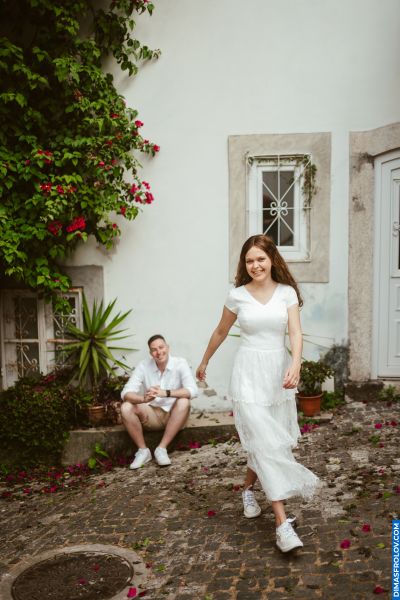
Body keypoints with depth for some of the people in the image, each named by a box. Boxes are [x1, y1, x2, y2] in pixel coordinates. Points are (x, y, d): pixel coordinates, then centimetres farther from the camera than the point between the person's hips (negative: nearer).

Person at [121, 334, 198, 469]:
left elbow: (192, 391, -26)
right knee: (126, 407, -23)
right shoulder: (143, 366, -7)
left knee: (184, 402, -32)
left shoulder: (180, 364, -12)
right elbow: (126, 393, -17)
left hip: (174, 415, -1)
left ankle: (162, 448, -20)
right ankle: (143, 450, -7)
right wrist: (143, 398, -40)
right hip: (152, 415, 1)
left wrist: (165, 393, -40)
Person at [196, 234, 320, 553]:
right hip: (249, 373, -2)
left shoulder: (287, 293, 1)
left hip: (280, 371, 2)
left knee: (263, 442, 13)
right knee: (266, 443, -8)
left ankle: (248, 488, 42)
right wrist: (204, 362, 23)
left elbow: (296, 332, -9)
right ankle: (282, 522, -5)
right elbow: (221, 332, 13)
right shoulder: (237, 295, -1)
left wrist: (295, 365, -27)